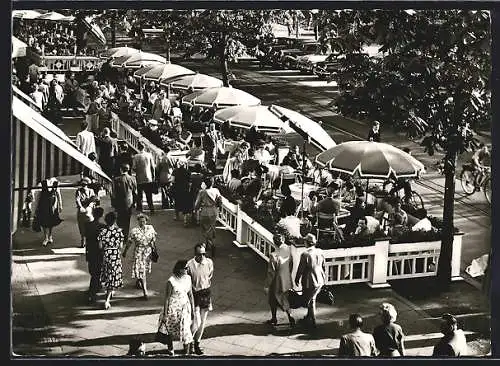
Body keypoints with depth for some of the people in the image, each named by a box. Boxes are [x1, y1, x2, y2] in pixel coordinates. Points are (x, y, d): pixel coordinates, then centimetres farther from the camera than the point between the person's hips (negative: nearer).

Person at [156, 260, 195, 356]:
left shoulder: (188, 278, -2)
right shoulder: (171, 281, -17)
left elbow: (190, 295, 8)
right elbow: (167, 298, -12)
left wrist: (193, 310, 11)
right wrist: (165, 314, -10)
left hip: (185, 307, 3)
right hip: (173, 307, -3)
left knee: (185, 330, -2)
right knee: (170, 330, 11)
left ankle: (187, 352, 7)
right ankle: (170, 349, 32)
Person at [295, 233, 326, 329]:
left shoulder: (305, 255, -22)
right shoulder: (320, 252, -4)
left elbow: (301, 269, -13)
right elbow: (323, 266, 7)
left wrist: (297, 279, 3)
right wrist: (324, 277, 22)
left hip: (310, 282, -6)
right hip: (320, 280, 6)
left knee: (310, 301, 10)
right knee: (312, 299, 24)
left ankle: (313, 322, 15)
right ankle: (308, 318, 38)